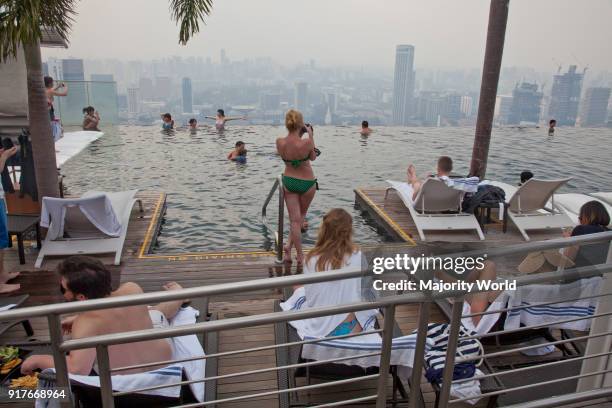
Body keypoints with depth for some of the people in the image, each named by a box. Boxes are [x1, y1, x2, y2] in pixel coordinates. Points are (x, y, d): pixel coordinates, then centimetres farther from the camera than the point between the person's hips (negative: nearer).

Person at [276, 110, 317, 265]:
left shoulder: (279, 142, -14)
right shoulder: (306, 142, -25)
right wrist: (310, 136, 0)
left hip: (288, 182, 2)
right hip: (307, 183, -2)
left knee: (295, 219, 10)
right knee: (302, 215, 22)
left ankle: (299, 254, 9)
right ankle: (290, 245, 15)